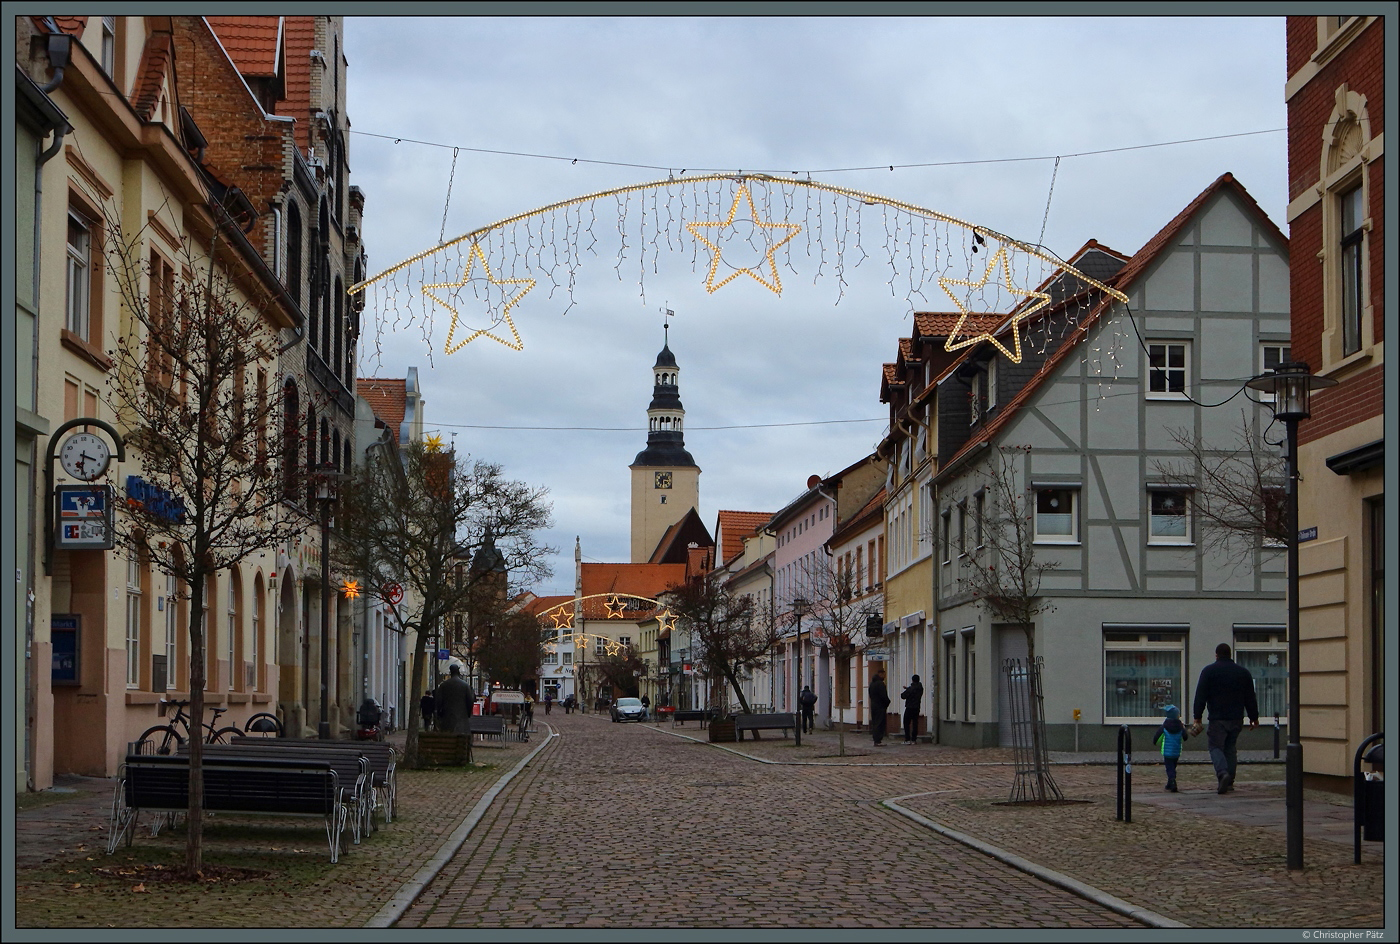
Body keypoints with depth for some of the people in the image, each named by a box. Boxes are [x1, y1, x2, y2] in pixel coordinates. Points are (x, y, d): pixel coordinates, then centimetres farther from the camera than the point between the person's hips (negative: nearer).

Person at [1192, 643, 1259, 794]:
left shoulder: (1209, 671, -1)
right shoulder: (1243, 672, 11)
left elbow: (1200, 696, -5)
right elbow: (1250, 698, 14)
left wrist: (1197, 718, -5)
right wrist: (1254, 718, 20)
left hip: (1217, 719, -4)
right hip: (1237, 719, 4)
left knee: (1215, 747, -1)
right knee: (1230, 748, 13)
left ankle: (1223, 774, -26)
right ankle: (1229, 782, 10)